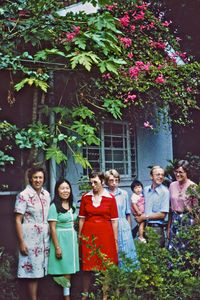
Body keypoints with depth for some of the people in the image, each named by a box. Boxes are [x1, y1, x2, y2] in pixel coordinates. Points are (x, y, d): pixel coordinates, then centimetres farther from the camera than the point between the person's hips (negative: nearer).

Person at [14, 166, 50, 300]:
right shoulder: (24, 196, -7)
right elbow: (18, 220, -9)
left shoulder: (46, 194, 10)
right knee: (32, 272, -3)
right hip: (30, 239, -5)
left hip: (45, 239, 5)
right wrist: (22, 242, -14)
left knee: (39, 271, 7)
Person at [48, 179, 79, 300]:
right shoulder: (54, 207, -9)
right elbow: (53, 228, -12)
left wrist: (76, 239, 11)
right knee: (65, 271, -4)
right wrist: (57, 247, -15)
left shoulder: (72, 206, 12)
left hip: (72, 239, 6)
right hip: (61, 239, -6)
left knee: (69, 270, 7)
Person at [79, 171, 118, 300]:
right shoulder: (85, 197, 6)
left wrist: (116, 240, -1)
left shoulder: (110, 198, 1)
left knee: (105, 266, 2)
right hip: (88, 234, 1)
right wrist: (79, 237, 5)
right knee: (87, 266, 4)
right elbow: (82, 219, 9)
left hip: (105, 234, -1)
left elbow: (114, 221, 1)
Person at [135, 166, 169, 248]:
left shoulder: (165, 191, -6)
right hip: (144, 227, 5)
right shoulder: (145, 189, 11)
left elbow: (163, 215, -10)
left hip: (156, 228, -5)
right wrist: (138, 217, 2)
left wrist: (144, 217, -6)